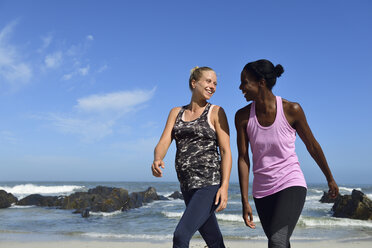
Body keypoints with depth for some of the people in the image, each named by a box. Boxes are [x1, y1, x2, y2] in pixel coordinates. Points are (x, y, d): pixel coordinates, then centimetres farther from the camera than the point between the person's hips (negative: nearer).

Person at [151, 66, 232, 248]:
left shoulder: (216, 112, 1)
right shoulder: (176, 112, 13)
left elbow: (225, 151, -4)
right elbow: (163, 143, 3)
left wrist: (225, 186, -16)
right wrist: (157, 160, -20)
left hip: (210, 183, -5)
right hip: (188, 186, 5)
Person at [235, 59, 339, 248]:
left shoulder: (291, 110, -12)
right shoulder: (242, 116, -6)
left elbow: (312, 145, 1)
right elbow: (243, 159, -5)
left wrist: (330, 179, 13)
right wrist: (245, 202, -7)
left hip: (291, 185, -3)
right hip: (262, 191, 4)